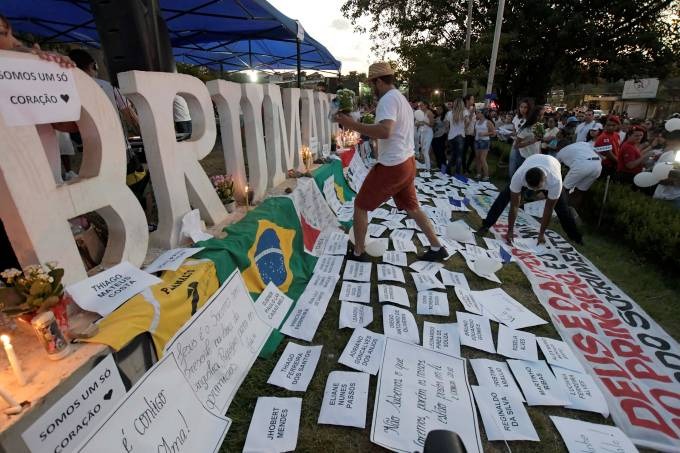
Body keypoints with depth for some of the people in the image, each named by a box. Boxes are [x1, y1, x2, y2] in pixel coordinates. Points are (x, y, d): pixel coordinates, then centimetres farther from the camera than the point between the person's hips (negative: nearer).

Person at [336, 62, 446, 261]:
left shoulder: (388, 99, -15)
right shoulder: (402, 99, 18)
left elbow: (385, 132, -32)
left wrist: (353, 125, -28)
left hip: (392, 166, -10)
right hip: (407, 162, 10)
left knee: (360, 206, 4)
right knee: (412, 207, 20)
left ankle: (358, 252, 14)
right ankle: (437, 248, 26)